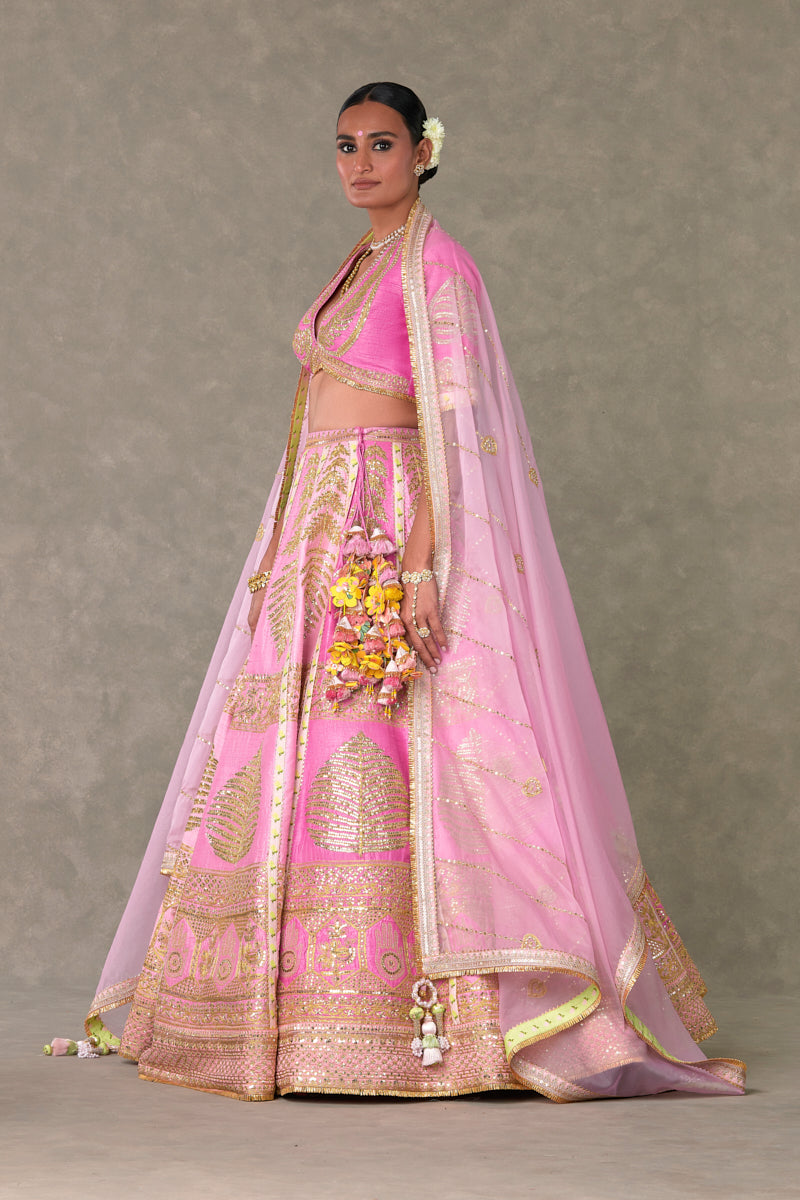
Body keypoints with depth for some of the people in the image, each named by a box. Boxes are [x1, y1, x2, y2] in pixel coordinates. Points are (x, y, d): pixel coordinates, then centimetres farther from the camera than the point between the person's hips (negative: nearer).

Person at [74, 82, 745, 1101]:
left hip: (389, 534, -8)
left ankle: (389, 1024, -10)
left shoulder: (437, 265, -5)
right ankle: (300, 1007, 10)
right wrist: (291, 554, 17)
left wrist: (421, 560, -24)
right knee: (284, 751, 5)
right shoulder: (357, 269, 21)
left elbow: (448, 424, -14)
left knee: (373, 756, -13)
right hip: (317, 539, 9)